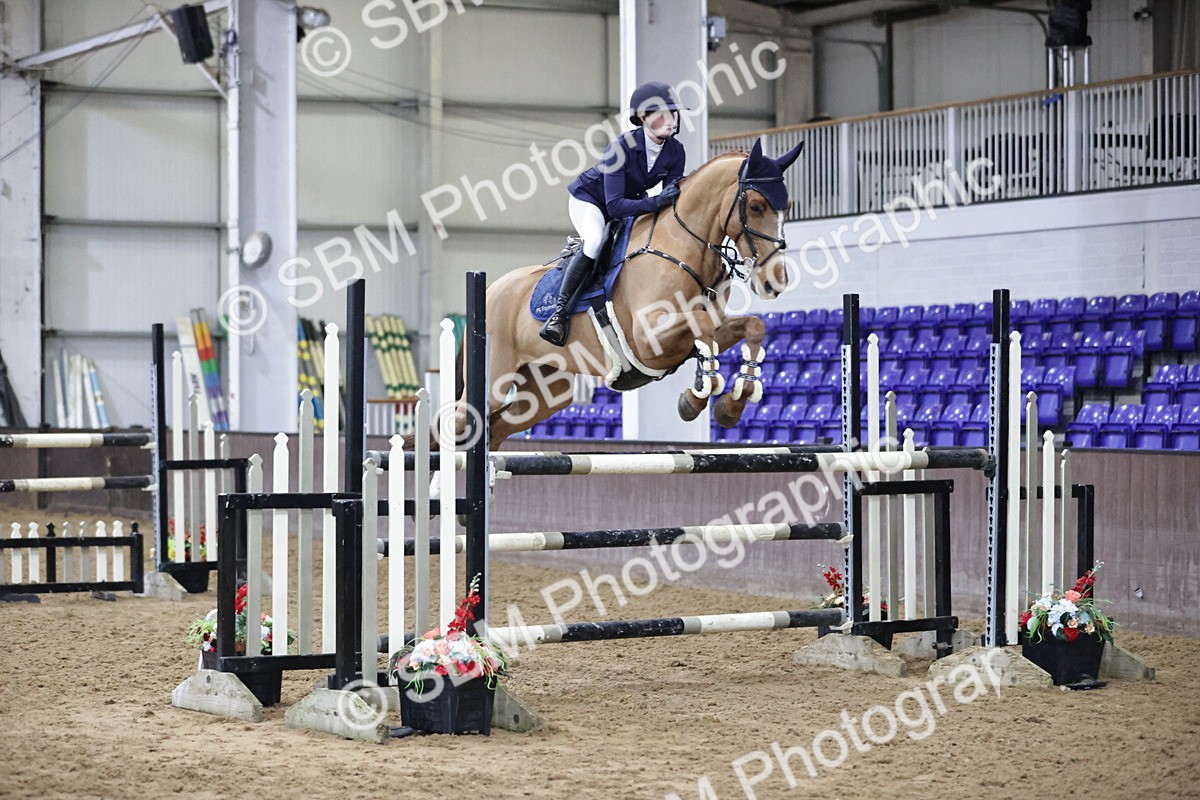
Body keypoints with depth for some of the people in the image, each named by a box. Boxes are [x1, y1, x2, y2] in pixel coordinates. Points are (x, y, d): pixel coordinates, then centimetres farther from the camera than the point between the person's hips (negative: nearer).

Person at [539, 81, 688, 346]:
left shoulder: (675, 152, -17)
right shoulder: (622, 147, -33)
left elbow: (671, 199, -11)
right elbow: (614, 206, -38)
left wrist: (675, 194, -35)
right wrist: (656, 202, -49)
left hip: (631, 201, 7)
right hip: (589, 197, -7)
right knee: (595, 240, -35)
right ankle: (560, 310, -28)